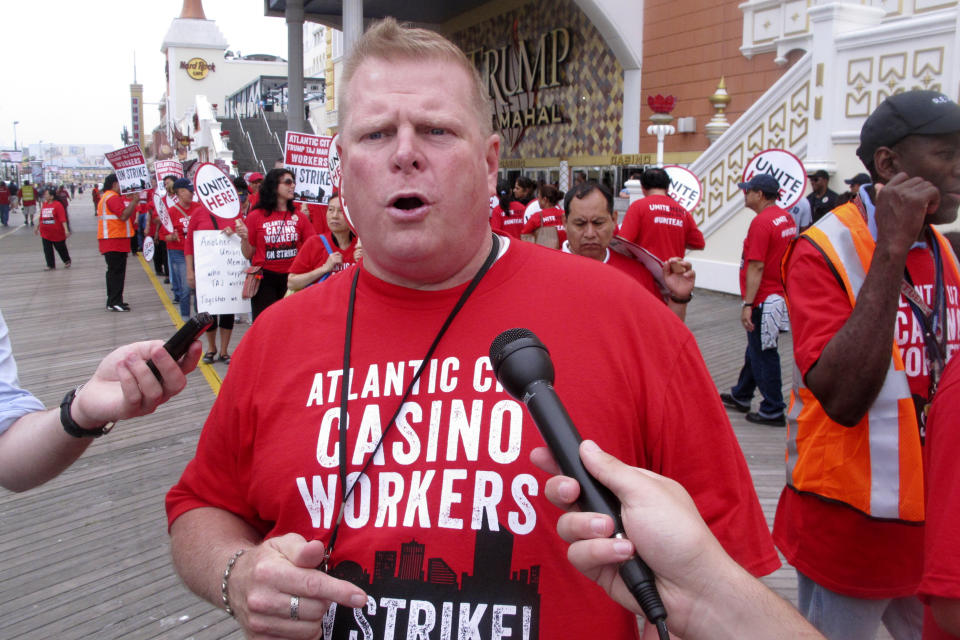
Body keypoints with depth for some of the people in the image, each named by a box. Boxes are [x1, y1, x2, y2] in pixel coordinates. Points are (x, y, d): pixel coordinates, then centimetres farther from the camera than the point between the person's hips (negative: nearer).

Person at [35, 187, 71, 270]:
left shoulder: (57, 205, -12)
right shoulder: (44, 205, 7)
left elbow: (62, 218, -17)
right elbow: (41, 218, 19)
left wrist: (66, 230, -23)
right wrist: (37, 227, 24)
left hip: (57, 232, -5)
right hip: (45, 232, 5)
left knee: (61, 248, 10)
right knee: (47, 250, 4)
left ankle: (67, 261, 31)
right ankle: (50, 265, 12)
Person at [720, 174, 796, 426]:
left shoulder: (762, 222, -19)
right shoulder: (787, 218, 10)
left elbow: (756, 267, -23)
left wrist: (748, 304, -23)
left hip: (764, 300, -10)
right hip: (780, 295, 10)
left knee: (763, 354, 0)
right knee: (756, 348, 20)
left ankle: (773, 411, 9)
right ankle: (740, 396, 34)